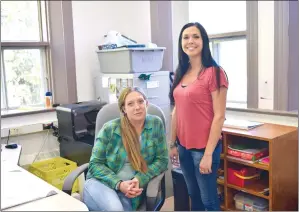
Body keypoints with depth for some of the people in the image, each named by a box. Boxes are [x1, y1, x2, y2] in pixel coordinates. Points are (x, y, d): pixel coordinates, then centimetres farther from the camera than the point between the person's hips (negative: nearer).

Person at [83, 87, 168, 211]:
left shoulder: (156, 124, -4)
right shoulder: (110, 129, -7)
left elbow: (162, 160, -1)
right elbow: (95, 163, -3)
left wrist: (139, 180, -16)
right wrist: (119, 184, -17)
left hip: (130, 190, 2)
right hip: (101, 183, -2)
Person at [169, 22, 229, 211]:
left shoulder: (214, 72, -14)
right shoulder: (181, 74, 6)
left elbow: (219, 116, -15)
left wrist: (208, 153, -17)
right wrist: (173, 143, 12)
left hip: (204, 147, -6)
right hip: (184, 146, 6)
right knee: (194, 196, 21)